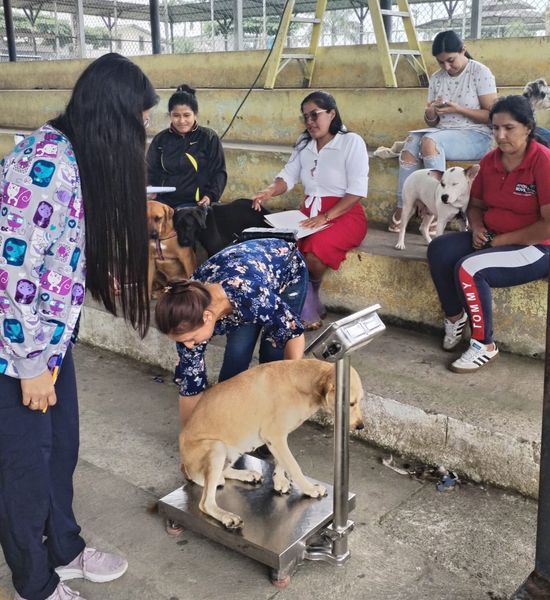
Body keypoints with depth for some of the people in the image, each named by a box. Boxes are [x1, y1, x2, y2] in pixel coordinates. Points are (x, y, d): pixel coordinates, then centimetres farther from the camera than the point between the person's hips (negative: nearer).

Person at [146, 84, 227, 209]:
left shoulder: (209, 137, 4)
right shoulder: (160, 139, 12)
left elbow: (219, 172, 4)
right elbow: (151, 171, 18)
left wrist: (211, 196, -12)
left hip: (195, 202, -2)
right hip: (164, 201, 3)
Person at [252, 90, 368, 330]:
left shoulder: (351, 142, -4)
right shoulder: (304, 143, 15)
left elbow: (357, 190, -12)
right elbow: (289, 176, 9)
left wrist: (326, 217, -23)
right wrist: (269, 192, -14)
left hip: (344, 215, -5)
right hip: (309, 212, 5)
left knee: (313, 251, -34)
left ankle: (308, 302, 0)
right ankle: (307, 311, -12)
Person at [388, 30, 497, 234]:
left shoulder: (480, 73, -4)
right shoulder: (436, 78, 11)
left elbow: (491, 116, -8)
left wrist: (458, 109, -19)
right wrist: (430, 114, -10)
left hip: (475, 136, -5)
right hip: (442, 132, 5)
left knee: (429, 140, -33)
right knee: (411, 140, -27)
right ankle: (402, 207, -31)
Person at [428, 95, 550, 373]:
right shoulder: (490, 161, 3)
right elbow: (475, 205, 17)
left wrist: (502, 240, -18)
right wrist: (477, 228, -5)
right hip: (492, 238, 7)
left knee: (468, 268, -27)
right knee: (438, 249, -13)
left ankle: (484, 345, -10)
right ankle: (455, 317, 6)